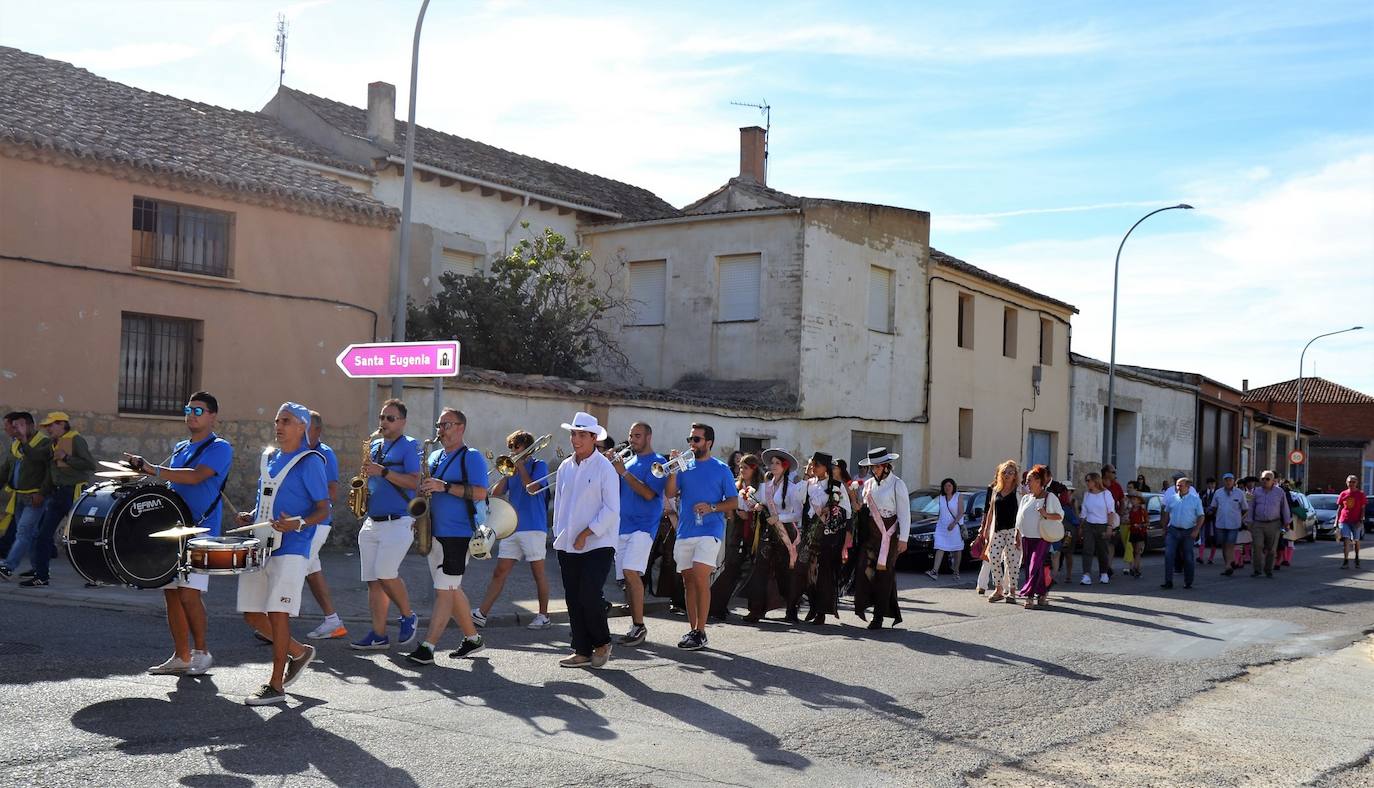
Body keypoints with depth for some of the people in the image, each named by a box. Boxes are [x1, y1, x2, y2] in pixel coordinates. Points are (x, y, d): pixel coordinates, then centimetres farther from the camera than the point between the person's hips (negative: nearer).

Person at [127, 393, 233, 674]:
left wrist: (151, 469, -23)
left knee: (189, 593, -13)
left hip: (201, 530, -7)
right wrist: (143, 470, 6)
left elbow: (195, 477, -20)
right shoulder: (180, 448, 20)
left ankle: (201, 651, 2)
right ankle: (181, 656, 14)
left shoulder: (219, 448, -5)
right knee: (171, 593, 6)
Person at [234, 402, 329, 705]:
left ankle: (276, 686, 2)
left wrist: (298, 524, -25)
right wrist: (251, 517, 7)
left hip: (290, 549, -8)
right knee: (252, 614, 9)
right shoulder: (268, 457, 15)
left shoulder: (310, 462, -7)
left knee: (277, 613, -8)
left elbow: (323, 509, -8)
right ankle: (298, 652, 29)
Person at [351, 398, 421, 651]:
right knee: (373, 580, 4)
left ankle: (408, 616, 5)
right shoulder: (373, 446, 17)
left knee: (385, 573, -17)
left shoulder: (409, 446, -2)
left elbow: (414, 481, -13)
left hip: (398, 523, -7)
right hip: (372, 523, 7)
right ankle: (379, 635, 8)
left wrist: (383, 471, -19)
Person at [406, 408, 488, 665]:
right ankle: (472, 638, 25)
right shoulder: (434, 457, 16)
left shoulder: (471, 457, -6)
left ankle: (427, 648, -10)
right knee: (451, 590, 14)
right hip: (434, 534, 8)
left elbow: (480, 493, -16)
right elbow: (425, 489, 25)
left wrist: (445, 486, -21)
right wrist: (424, 488, 1)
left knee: (444, 591, -8)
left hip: (457, 535, -8)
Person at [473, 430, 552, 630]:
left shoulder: (539, 465, 0)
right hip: (512, 527, 6)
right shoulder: (512, 467, 15)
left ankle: (543, 616, 11)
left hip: (533, 527, -5)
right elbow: (495, 493, 9)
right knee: (500, 572, 4)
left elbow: (532, 488, -17)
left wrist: (520, 466, -8)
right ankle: (482, 614, 3)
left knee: (538, 572, 2)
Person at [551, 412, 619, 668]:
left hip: (598, 544, -6)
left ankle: (602, 643, 9)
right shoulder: (565, 467, 11)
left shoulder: (605, 468, -7)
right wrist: (558, 534, 10)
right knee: (574, 599, 6)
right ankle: (582, 651, 14)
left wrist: (586, 533, -13)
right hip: (567, 546, 6)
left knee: (589, 596, -12)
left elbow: (611, 509, -11)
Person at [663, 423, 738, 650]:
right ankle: (692, 629, 16)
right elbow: (669, 493, 2)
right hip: (685, 531, 5)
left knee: (700, 577, -15)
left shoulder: (721, 469, 4)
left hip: (709, 531, -5)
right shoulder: (684, 466, 12)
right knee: (688, 580, 7)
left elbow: (734, 501, 3)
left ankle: (700, 632, -10)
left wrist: (712, 507, -13)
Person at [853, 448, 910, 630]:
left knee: (883, 573, -3)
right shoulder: (869, 484, 13)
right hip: (871, 533, 5)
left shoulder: (897, 484, -5)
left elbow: (904, 513, -7)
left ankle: (879, 617, 3)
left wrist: (903, 539, -12)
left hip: (889, 534, -5)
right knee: (866, 570, -6)